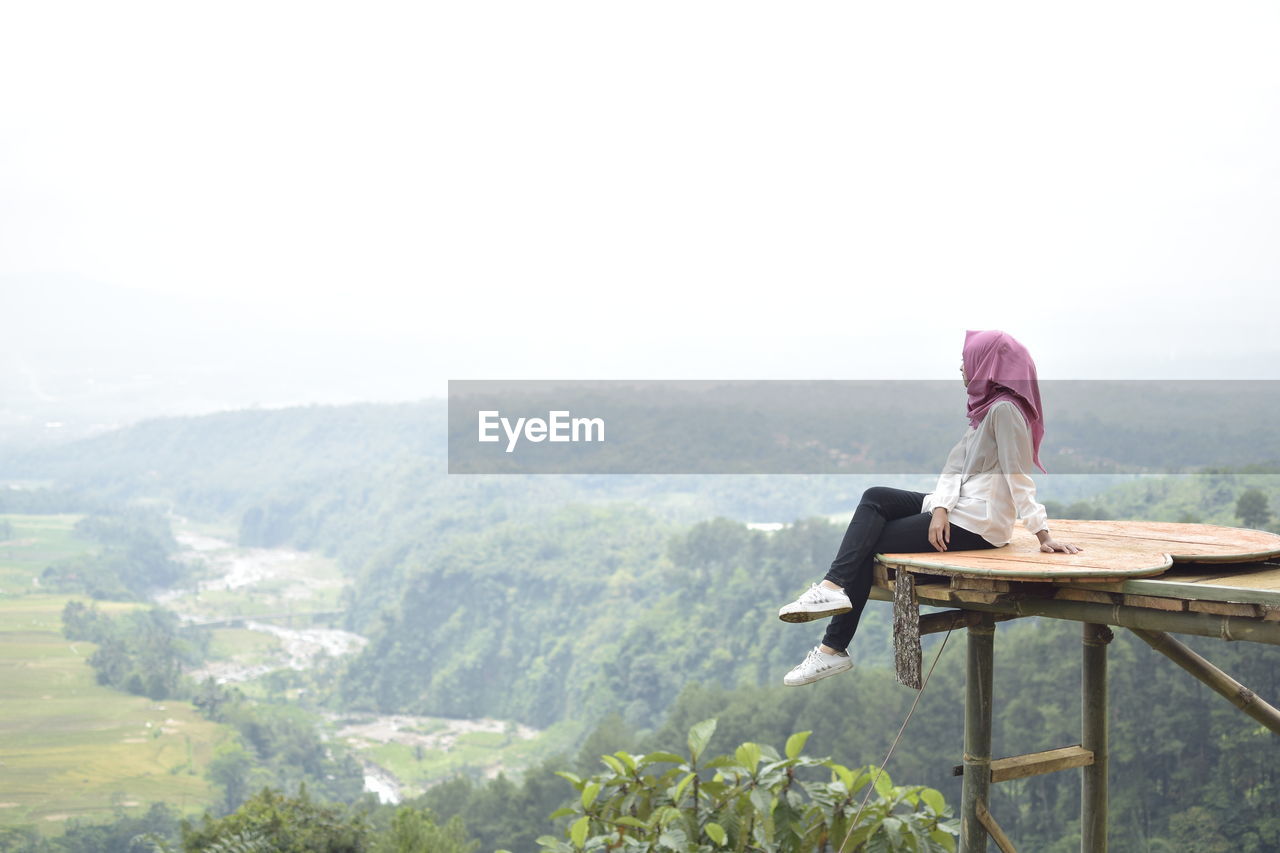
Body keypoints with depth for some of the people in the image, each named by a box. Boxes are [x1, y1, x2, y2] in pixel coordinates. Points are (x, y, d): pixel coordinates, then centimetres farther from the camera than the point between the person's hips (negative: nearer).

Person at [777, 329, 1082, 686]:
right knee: (874, 497, -1)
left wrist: (1043, 536, -22)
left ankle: (834, 649, -1)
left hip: (975, 524, -10)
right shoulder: (985, 409, 17)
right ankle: (835, 587, -13)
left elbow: (1019, 479, -18)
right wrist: (940, 507, -8)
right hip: (956, 511, 10)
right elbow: (955, 468, 8)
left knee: (867, 545, -4)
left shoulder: (1005, 409, -14)